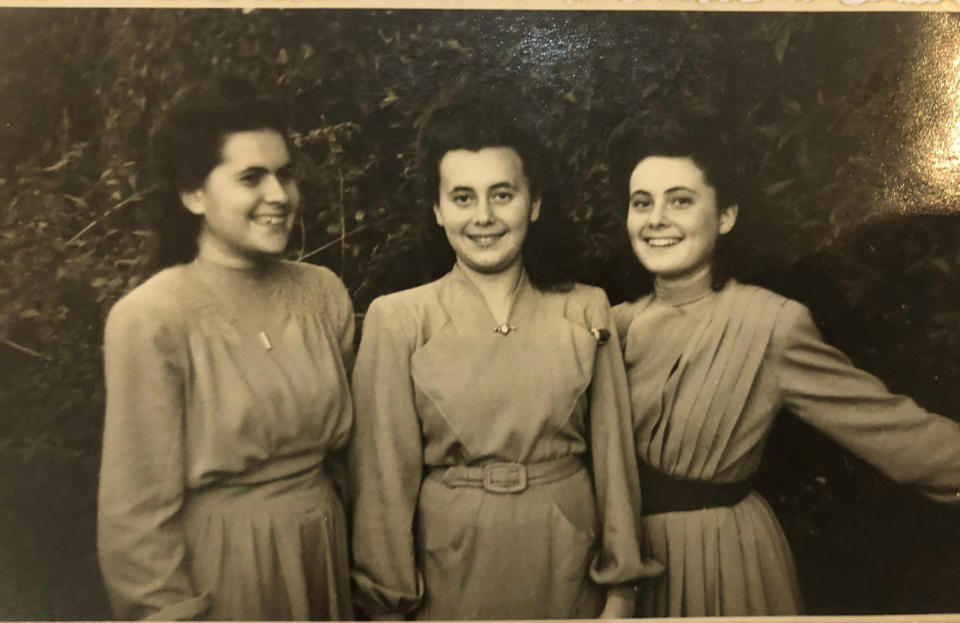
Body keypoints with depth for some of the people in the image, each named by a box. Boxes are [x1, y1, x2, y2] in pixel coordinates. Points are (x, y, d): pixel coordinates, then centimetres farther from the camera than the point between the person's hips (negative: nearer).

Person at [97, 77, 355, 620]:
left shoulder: (324, 292, -4)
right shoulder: (151, 319, -17)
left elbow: (348, 441, 5)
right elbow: (138, 509, -14)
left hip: (325, 551, 5)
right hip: (219, 566, -4)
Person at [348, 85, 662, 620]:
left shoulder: (587, 311, -3)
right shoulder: (398, 320, -8)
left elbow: (613, 456, 0)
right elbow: (386, 475, -6)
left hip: (567, 567, 2)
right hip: (453, 572, -1)